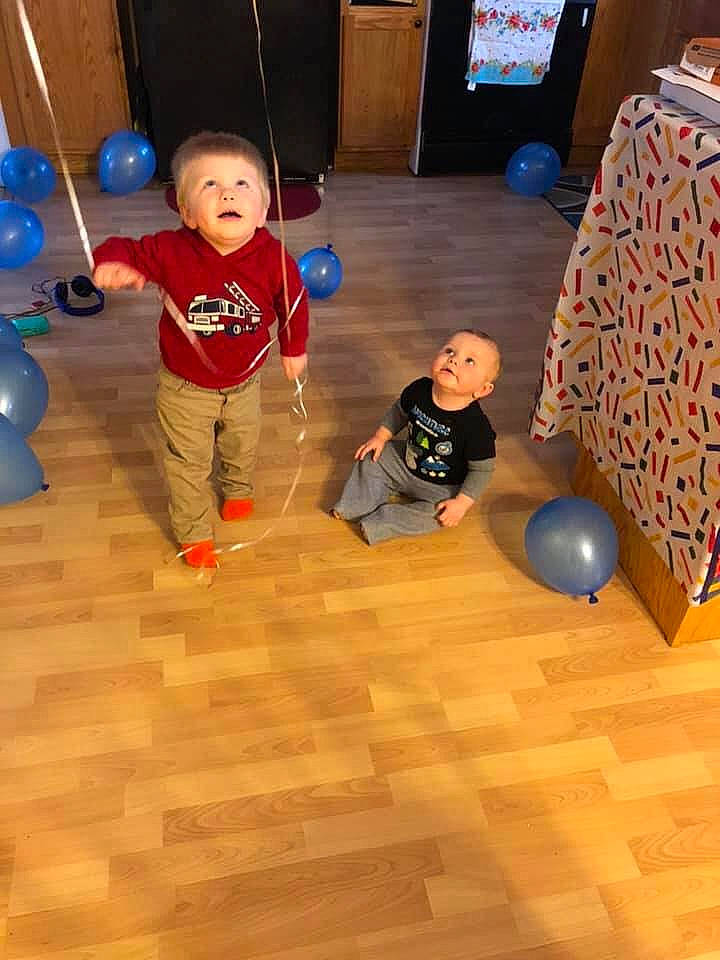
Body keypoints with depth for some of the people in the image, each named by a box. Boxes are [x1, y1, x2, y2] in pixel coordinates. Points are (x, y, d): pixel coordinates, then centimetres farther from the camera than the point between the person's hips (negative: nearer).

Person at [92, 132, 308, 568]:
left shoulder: (273, 258, -24)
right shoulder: (171, 251, -29)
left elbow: (294, 301, -6)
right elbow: (126, 249, -14)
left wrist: (294, 349, 8)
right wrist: (112, 263, -40)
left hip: (244, 382, 2)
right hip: (185, 386, -2)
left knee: (243, 446, 29)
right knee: (188, 463, 14)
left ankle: (238, 488, 63)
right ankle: (194, 532, 38)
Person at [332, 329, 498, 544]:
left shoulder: (476, 427, -33)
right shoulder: (419, 390, -19)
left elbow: (482, 470, -20)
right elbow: (399, 412, 5)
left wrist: (462, 503, -23)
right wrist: (380, 437, -1)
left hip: (443, 487, -5)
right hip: (406, 461, 6)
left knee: (437, 515, -28)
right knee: (371, 459, 2)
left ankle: (377, 524, -20)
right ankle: (359, 505, -4)